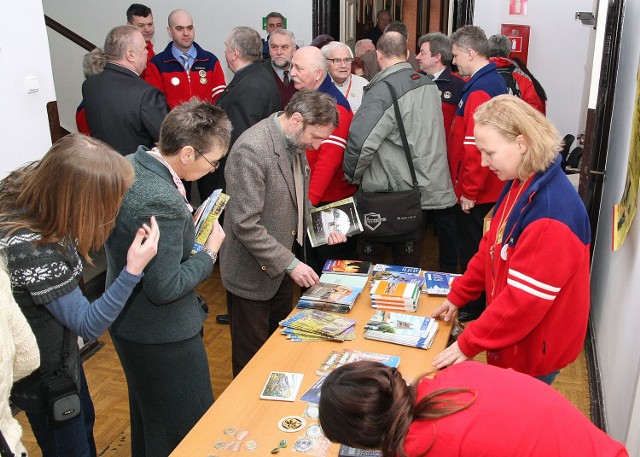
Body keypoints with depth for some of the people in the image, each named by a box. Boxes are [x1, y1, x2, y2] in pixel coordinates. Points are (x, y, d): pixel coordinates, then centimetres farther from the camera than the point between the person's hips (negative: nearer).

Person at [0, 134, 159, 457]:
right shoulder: (33, 251, -41)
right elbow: (89, 325, -28)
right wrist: (133, 270, -37)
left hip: (60, 345, 8)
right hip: (44, 373, -8)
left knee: (84, 422, 31)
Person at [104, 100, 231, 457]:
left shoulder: (127, 164, -5)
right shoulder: (163, 202, -33)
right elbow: (164, 289, -28)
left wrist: (188, 223, -1)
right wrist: (210, 251, -15)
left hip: (126, 318, 9)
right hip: (161, 334, -9)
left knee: (147, 413, 32)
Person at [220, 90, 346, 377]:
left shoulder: (295, 142, 1)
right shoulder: (252, 149, -27)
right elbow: (246, 224, -28)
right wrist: (290, 264, -24)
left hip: (283, 267, 8)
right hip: (252, 274, -8)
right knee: (252, 357, 11)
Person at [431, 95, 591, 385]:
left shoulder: (553, 209, -29)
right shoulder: (520, 185, 0)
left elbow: (526, 297, -27)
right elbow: (492, 247, 11)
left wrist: (468, 344, -20)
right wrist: (457, 295, 9)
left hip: (534, 350, -8)